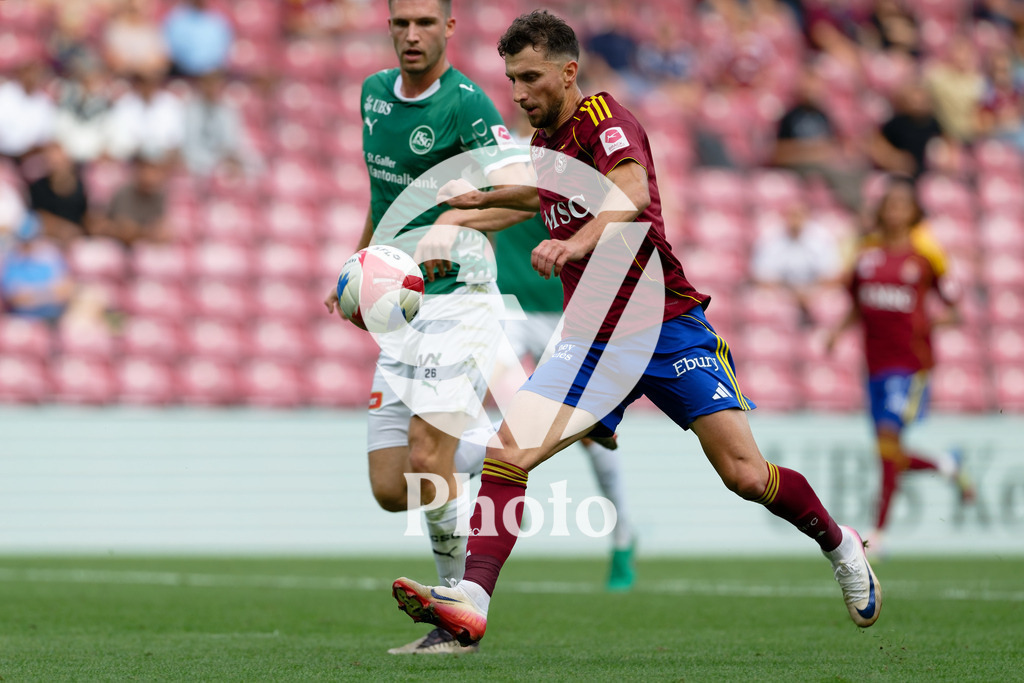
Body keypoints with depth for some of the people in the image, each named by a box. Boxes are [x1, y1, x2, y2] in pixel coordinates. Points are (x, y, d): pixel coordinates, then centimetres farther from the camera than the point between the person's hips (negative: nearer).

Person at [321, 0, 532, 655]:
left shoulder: (467, 104, -13)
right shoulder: (375, 92, 11)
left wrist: (453, 222, -43)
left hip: (458, 299, -7)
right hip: (399, 312, 7)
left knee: (427, 459, -20)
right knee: (391, 491, 0)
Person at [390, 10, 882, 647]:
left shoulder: (603, 117, -12)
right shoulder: (545, 141, 11)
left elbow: (632, 192, -34)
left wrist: (577, 243, -51)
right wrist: (485, 197, 27)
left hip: (665, 325, -6)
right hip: (592, 339, 6)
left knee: (746, 475, -10)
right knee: (505, 454, -15)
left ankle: (841, 545, 17)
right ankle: (471, 600, -19)